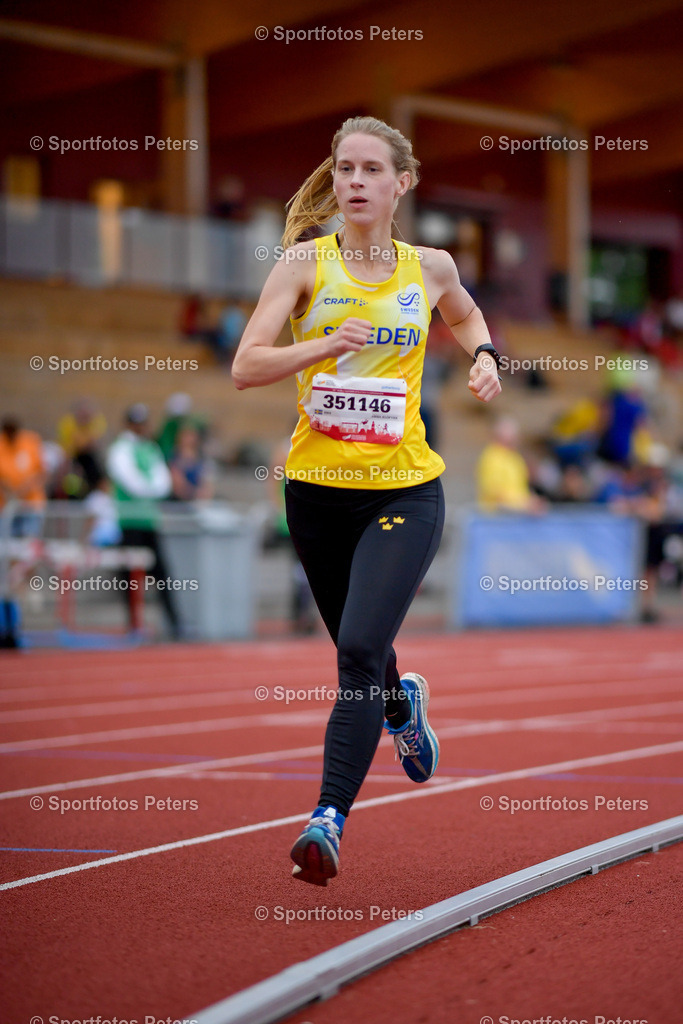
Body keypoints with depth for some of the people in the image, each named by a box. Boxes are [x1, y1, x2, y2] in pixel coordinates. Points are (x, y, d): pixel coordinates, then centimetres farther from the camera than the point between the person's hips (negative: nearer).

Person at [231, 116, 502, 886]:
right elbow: (245, 367, -10)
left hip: (404, 491, -1)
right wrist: (322, 345, -25)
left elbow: (466, 315, 28)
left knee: (360, 652, -18)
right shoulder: (305, 263, -2)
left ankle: (330, 818, -17)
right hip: (317, 490, 1)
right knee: (358, 654, 17)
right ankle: (402, 704, 53)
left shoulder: (429, 268, 4)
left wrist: (484, 355, 7)